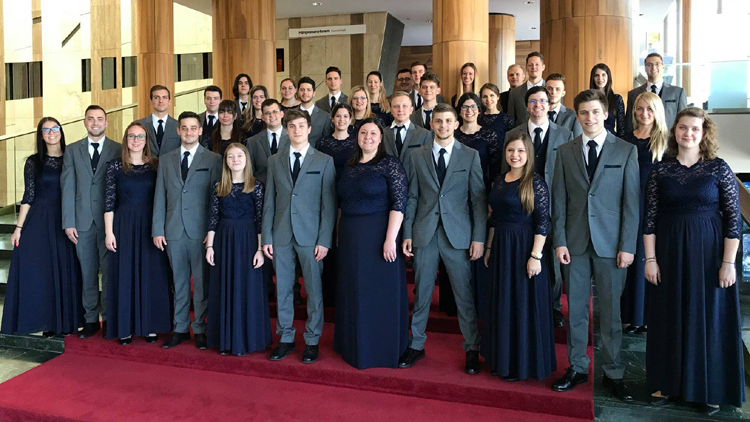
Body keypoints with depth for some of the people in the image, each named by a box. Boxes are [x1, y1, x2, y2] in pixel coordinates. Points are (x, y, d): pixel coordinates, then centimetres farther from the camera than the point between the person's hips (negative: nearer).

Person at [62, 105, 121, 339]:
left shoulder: (118, 150, 2)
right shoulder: (72, 150, 9)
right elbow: (68, 187, 5)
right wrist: (68, 222, -2)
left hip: (109, 220, -2)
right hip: (82, 220, 2)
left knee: (109, 271, 2)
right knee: (88, 272, 8)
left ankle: (109, 318, 13)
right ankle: (91, 319, 17)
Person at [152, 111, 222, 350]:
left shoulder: (213, 160, 1)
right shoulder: (166, 161, 12)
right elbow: (160, 197, 10)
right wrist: (157, 230, 4)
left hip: (201, 231, -3)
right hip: (174, 231, 3)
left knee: (202, 282, 3)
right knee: (179, 282, 11)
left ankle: (200, 329, 15)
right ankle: (180, 328, 21)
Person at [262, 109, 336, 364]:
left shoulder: (324, 161, 3)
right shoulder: (275, 161, 11)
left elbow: (329, 204, -2)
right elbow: (269, 202, 10)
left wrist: (324, 240, -9)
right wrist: (266, 237, 2)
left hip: (310, 236, -3)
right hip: (281, 236, 3)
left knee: (314, 290, 3)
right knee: (282, 290, 9)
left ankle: (312, 341, 16)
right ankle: (285, 338, 22)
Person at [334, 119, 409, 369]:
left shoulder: (390, 164, -7)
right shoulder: (350, 167, 11)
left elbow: (399, 203, -14)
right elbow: (342, 202, 15)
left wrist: (390, 239, -21)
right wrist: (340, 234, 9)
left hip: (378, 235, -6)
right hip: (350, 237, 6)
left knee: (380, 291, 2)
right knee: (354, 292, 13)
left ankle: (383, 349, 17)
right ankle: (356, 347, 29)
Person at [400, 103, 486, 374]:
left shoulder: (470, 156, 2)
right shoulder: (418, 156, 7)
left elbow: (478, 199, 0)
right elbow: (412, 198, 7)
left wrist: (478, 237, -6)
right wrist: (407, 234, 2)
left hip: (458, 235, -2)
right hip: (424, 233, 2)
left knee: (464, 295, 4)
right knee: (421, 293, 10)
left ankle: (472, 349, 19)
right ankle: (416, 345, 24)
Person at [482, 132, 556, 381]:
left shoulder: (535, 183, -10)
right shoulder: (499, 182, 10)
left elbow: (543, 222, -14)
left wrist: (536, 255, -20)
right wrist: (489, 248, 13)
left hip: (523, 247, -7)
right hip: (500, 248, 7)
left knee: (523, 304, 2)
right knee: (500, 304, 14)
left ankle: (523, 364, 16)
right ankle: (503, 359, 29)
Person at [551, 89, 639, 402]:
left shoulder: (626, 151, 2)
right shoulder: (565, 151, 7)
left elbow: (631, 201, -2)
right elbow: (559, 200, 6)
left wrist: (628, 246, -7)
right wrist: (559, 241, -1)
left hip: (611, 243, -2)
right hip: (576, 242, 2)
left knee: (610, 310, 6)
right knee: (576, 308, 9)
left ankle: (613, 373, 19)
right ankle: (577, 367, 23)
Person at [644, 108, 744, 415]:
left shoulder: (719, 169, -4)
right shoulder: (660, 170, 1)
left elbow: (733, 218, -5)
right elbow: (650, 218, 1)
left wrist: (728, 263, -10)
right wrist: (650, 259, -3)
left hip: (708, 252, -2)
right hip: (668, 251, 2)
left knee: (709, 317, 7)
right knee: (669, 316, 10)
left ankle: (709, 388, 23)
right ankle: (667, 381, 25)